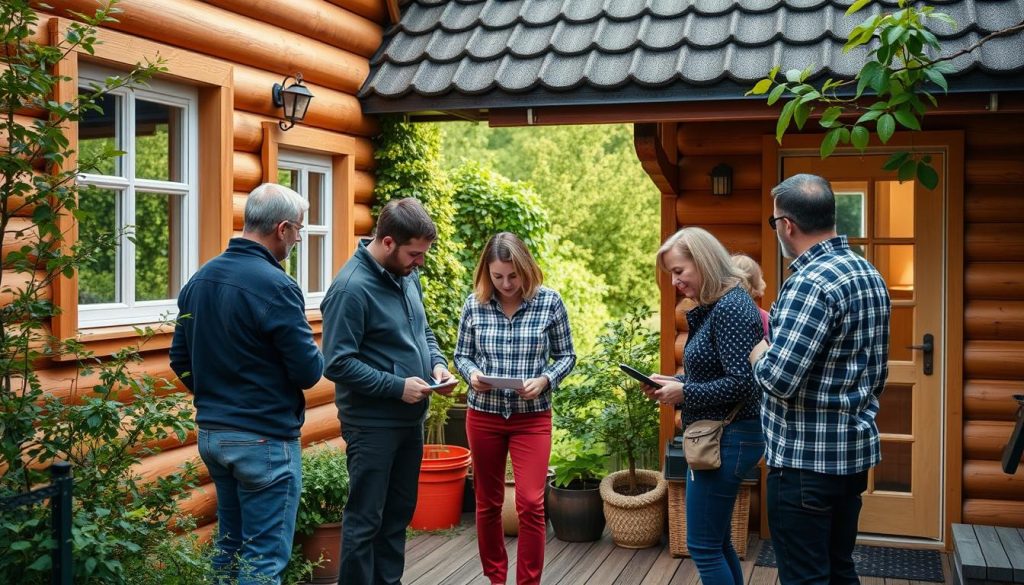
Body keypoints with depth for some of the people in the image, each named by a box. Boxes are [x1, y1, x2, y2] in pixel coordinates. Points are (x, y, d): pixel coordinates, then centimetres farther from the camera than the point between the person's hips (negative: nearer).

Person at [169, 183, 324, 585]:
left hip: (211, 433, 8)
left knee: (229, 546, 20)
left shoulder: (199, 280, 5)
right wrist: (315, 354, 5)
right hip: (264, 440, -8)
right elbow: (308, 371, -16)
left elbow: (180, 360, 11)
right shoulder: (275, 286, -19)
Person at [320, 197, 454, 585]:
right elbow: (338, 364, -23)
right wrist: (397, 386, -23)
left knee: (399, 511, 18)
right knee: (365, 519, 2)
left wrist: (436, 362, -2)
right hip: (372, 422, -8)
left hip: (410, 418, 9)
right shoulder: (351, 288, -21)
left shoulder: (407, 276, 5)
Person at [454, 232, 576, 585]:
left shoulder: (549, 302, -7)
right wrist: (472, 373, -16)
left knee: (530, 504, -7)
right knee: (488, 503, 13)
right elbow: (461, 355, 5)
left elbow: (566, 356, 1)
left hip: (532, 417, -2)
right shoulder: (474, 304, -3)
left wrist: (545, 380, -17)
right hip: (484, 415, 2)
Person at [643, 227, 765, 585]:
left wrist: (684, 393, -15)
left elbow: (740, 383, -25)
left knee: (704, 547, -3)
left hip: (728, 440, -10)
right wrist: (673, 384, 4)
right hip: (716, 436, 10)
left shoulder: (731, 308, -18)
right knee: (717, 543, 18)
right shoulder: (712, 308, 11)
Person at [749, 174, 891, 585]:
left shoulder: (811, 282, -20)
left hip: (807, 459, -9)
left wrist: (758, 354, -5)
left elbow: (779, 379, -24)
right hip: (853, 451, 10)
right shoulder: (870, 275, 10)